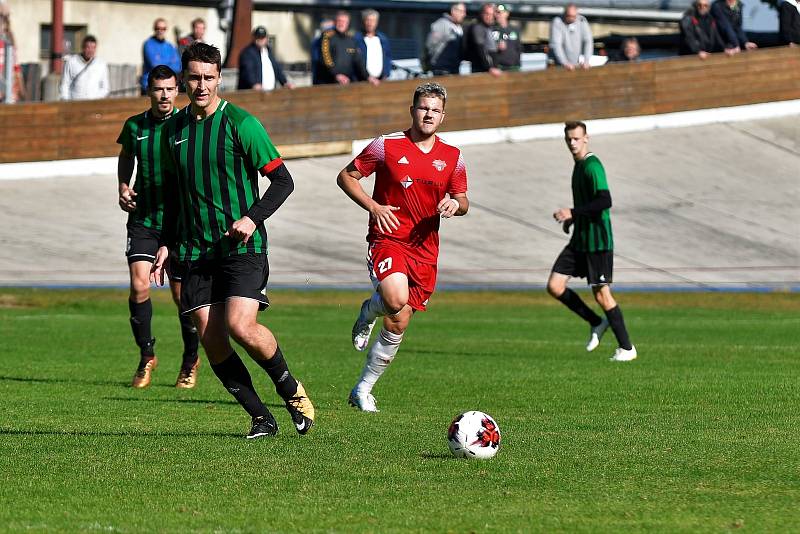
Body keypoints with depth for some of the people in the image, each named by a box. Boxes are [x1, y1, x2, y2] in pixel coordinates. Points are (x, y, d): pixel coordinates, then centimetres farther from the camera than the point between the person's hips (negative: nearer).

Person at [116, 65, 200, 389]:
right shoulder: (135, 126, 2)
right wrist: (123, 187, 6)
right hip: (143, 218, 2)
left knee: (182, 295, 4)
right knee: (139, 286, -14)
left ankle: (190, 361, 26)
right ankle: (146, 356, 5)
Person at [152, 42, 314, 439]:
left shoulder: (240, 124, -6)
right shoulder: (173, 129, 10)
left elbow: (282, 180, -6)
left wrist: (252, 218, -20)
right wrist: (166, 243, 16)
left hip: (242, 246, -5)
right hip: (195, 252, 5)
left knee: (241, 326, -20)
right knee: (210, 337, -4)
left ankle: (291, 390, 6)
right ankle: (261, 417, 7)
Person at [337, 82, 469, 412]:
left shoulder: (452, 158, 7)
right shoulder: (386, 146, -3)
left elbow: (463, 201, 17)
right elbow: (345, 177, 4)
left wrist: (456, 205, -8)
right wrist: (373, 207, -10)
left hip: (425, 250, 4)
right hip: (388, 239, -4)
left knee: (398, 325, 4)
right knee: (396, 302, -32)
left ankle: (363, 389, 20)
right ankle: (370, 310, 5)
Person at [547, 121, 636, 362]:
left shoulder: (592, 166, -15)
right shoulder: (578, 165, 15)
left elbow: (605, 201, -26)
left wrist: (573, 213, -25)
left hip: (598, 240, -9)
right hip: (580, 240, 9)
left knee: (602, 294, -6)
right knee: (554, 286, 1)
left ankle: (627, 348, 5)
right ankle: (597, 323, 15)